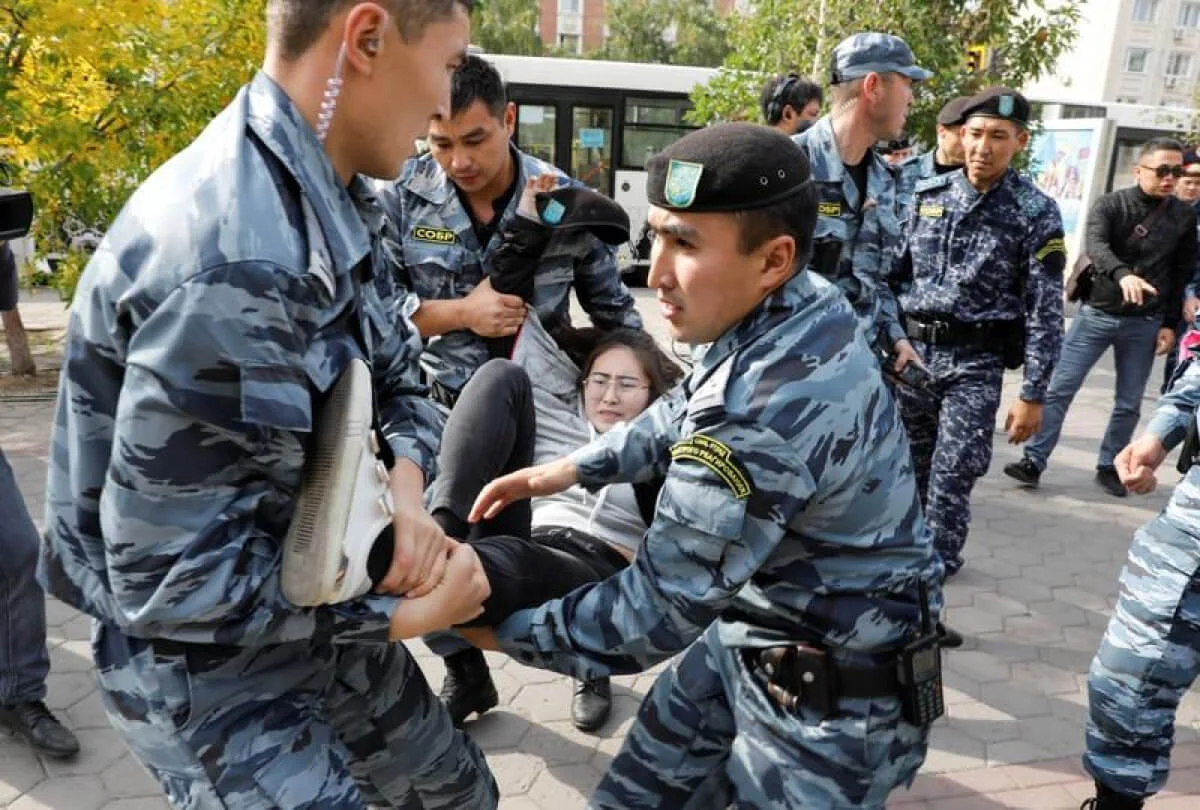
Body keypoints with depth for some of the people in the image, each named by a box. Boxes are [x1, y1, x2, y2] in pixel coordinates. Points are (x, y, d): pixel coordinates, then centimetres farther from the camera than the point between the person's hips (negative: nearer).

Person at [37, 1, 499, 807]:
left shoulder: (333, 203, -3)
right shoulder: (232, 263, -34)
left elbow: (400, 375, 6)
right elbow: (172, 580, -31)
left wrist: (406, 485, -16)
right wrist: (404, 615, -20)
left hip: (324, 612, 9)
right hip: (209, 664, -8)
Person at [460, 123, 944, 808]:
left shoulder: (770, 409, -35)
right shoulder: (801, 308, -7)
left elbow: (658, 610, -25)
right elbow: (690, 411, 12)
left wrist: (505, 630, -12)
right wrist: (570, 468, 6)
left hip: (830, 694, -8)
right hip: (753, 628, 8)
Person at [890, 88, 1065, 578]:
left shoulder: (1036, 213, -4)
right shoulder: (925, 194, 5)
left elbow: (1045, 310, -6)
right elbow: (891, 271, 11)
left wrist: (1033, 394, -9)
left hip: (975, 362, -3)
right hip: (909, 349, 3)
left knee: (953, 475, -2)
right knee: (907, 466, 12)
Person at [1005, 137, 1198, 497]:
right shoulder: (1111, 204, -6)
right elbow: (1094, 245, -25)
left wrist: (1171, 324, 1)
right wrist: (1122, 274, -44)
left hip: (1145, 324, 2)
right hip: (1097, 314, -2)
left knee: (1129, 404, 8)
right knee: (1059, 389, -4)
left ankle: (1109, 467, 22)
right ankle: (1034, 461, 1)